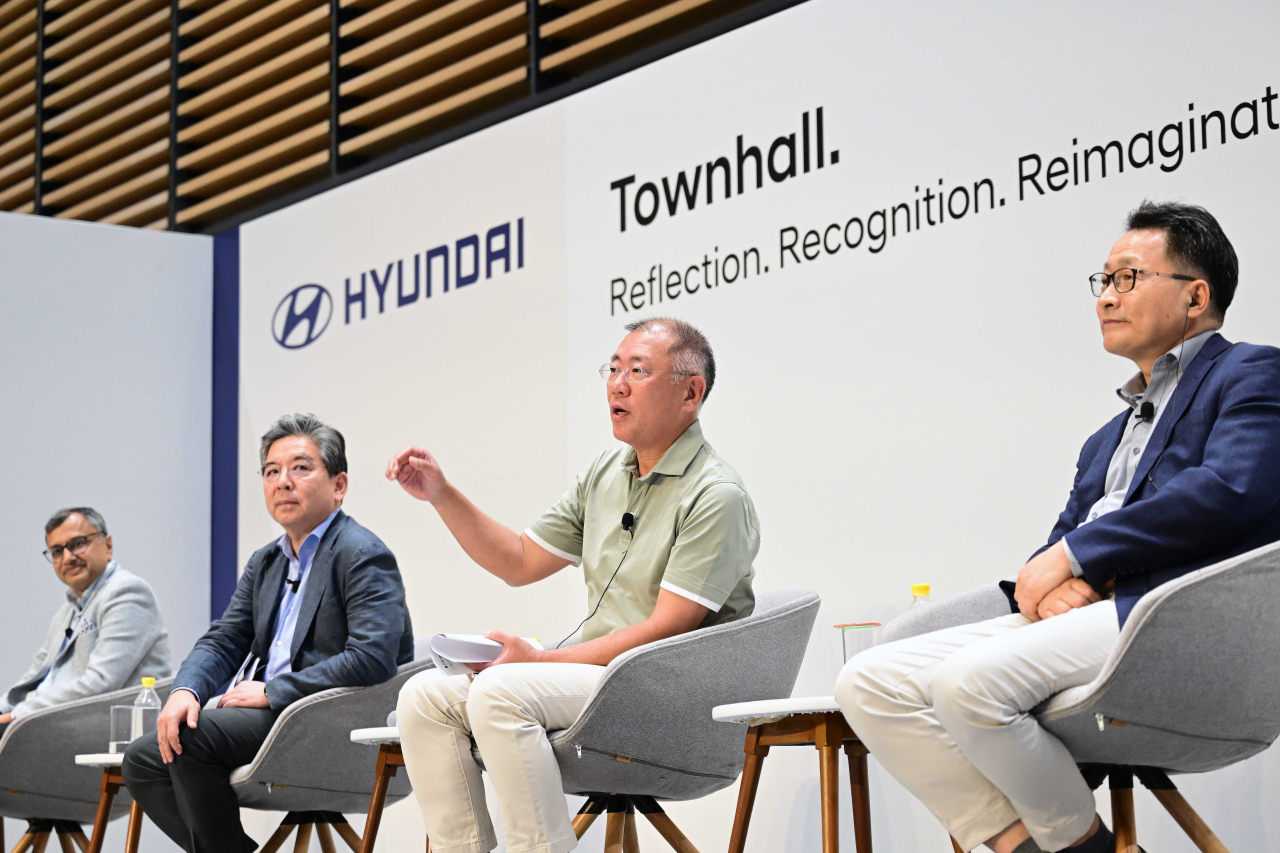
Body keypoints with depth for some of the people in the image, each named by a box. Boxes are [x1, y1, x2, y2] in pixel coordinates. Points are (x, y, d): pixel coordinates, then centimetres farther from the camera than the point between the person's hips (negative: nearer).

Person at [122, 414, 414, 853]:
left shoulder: (363, 554, -9)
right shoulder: (265, 563, 19)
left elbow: (373, 657, -22)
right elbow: (223, 640, 16)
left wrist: (270, 692, -19)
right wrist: (185, 691, -8)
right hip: (269, 717, 9)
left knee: (193, 735, -25)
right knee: (142, 760, 0)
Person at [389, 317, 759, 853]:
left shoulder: (716, 496, -12)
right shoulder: (605, 475, 14)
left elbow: (667, 630, -18)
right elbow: (520, 563, 20)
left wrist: (545, 660, -18)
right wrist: (440, 494, 10)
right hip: (596, 677, 9)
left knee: (499, 691, -30)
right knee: (424, 696, -5)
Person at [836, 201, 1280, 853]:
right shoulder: (1107, 438, 31)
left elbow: (1227, 492, -13)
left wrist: (1072, 555, -8)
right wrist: (1059, 582, -6)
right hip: (1080, 615, 9)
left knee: (967, 680, -31)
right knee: (866, 684, -8)